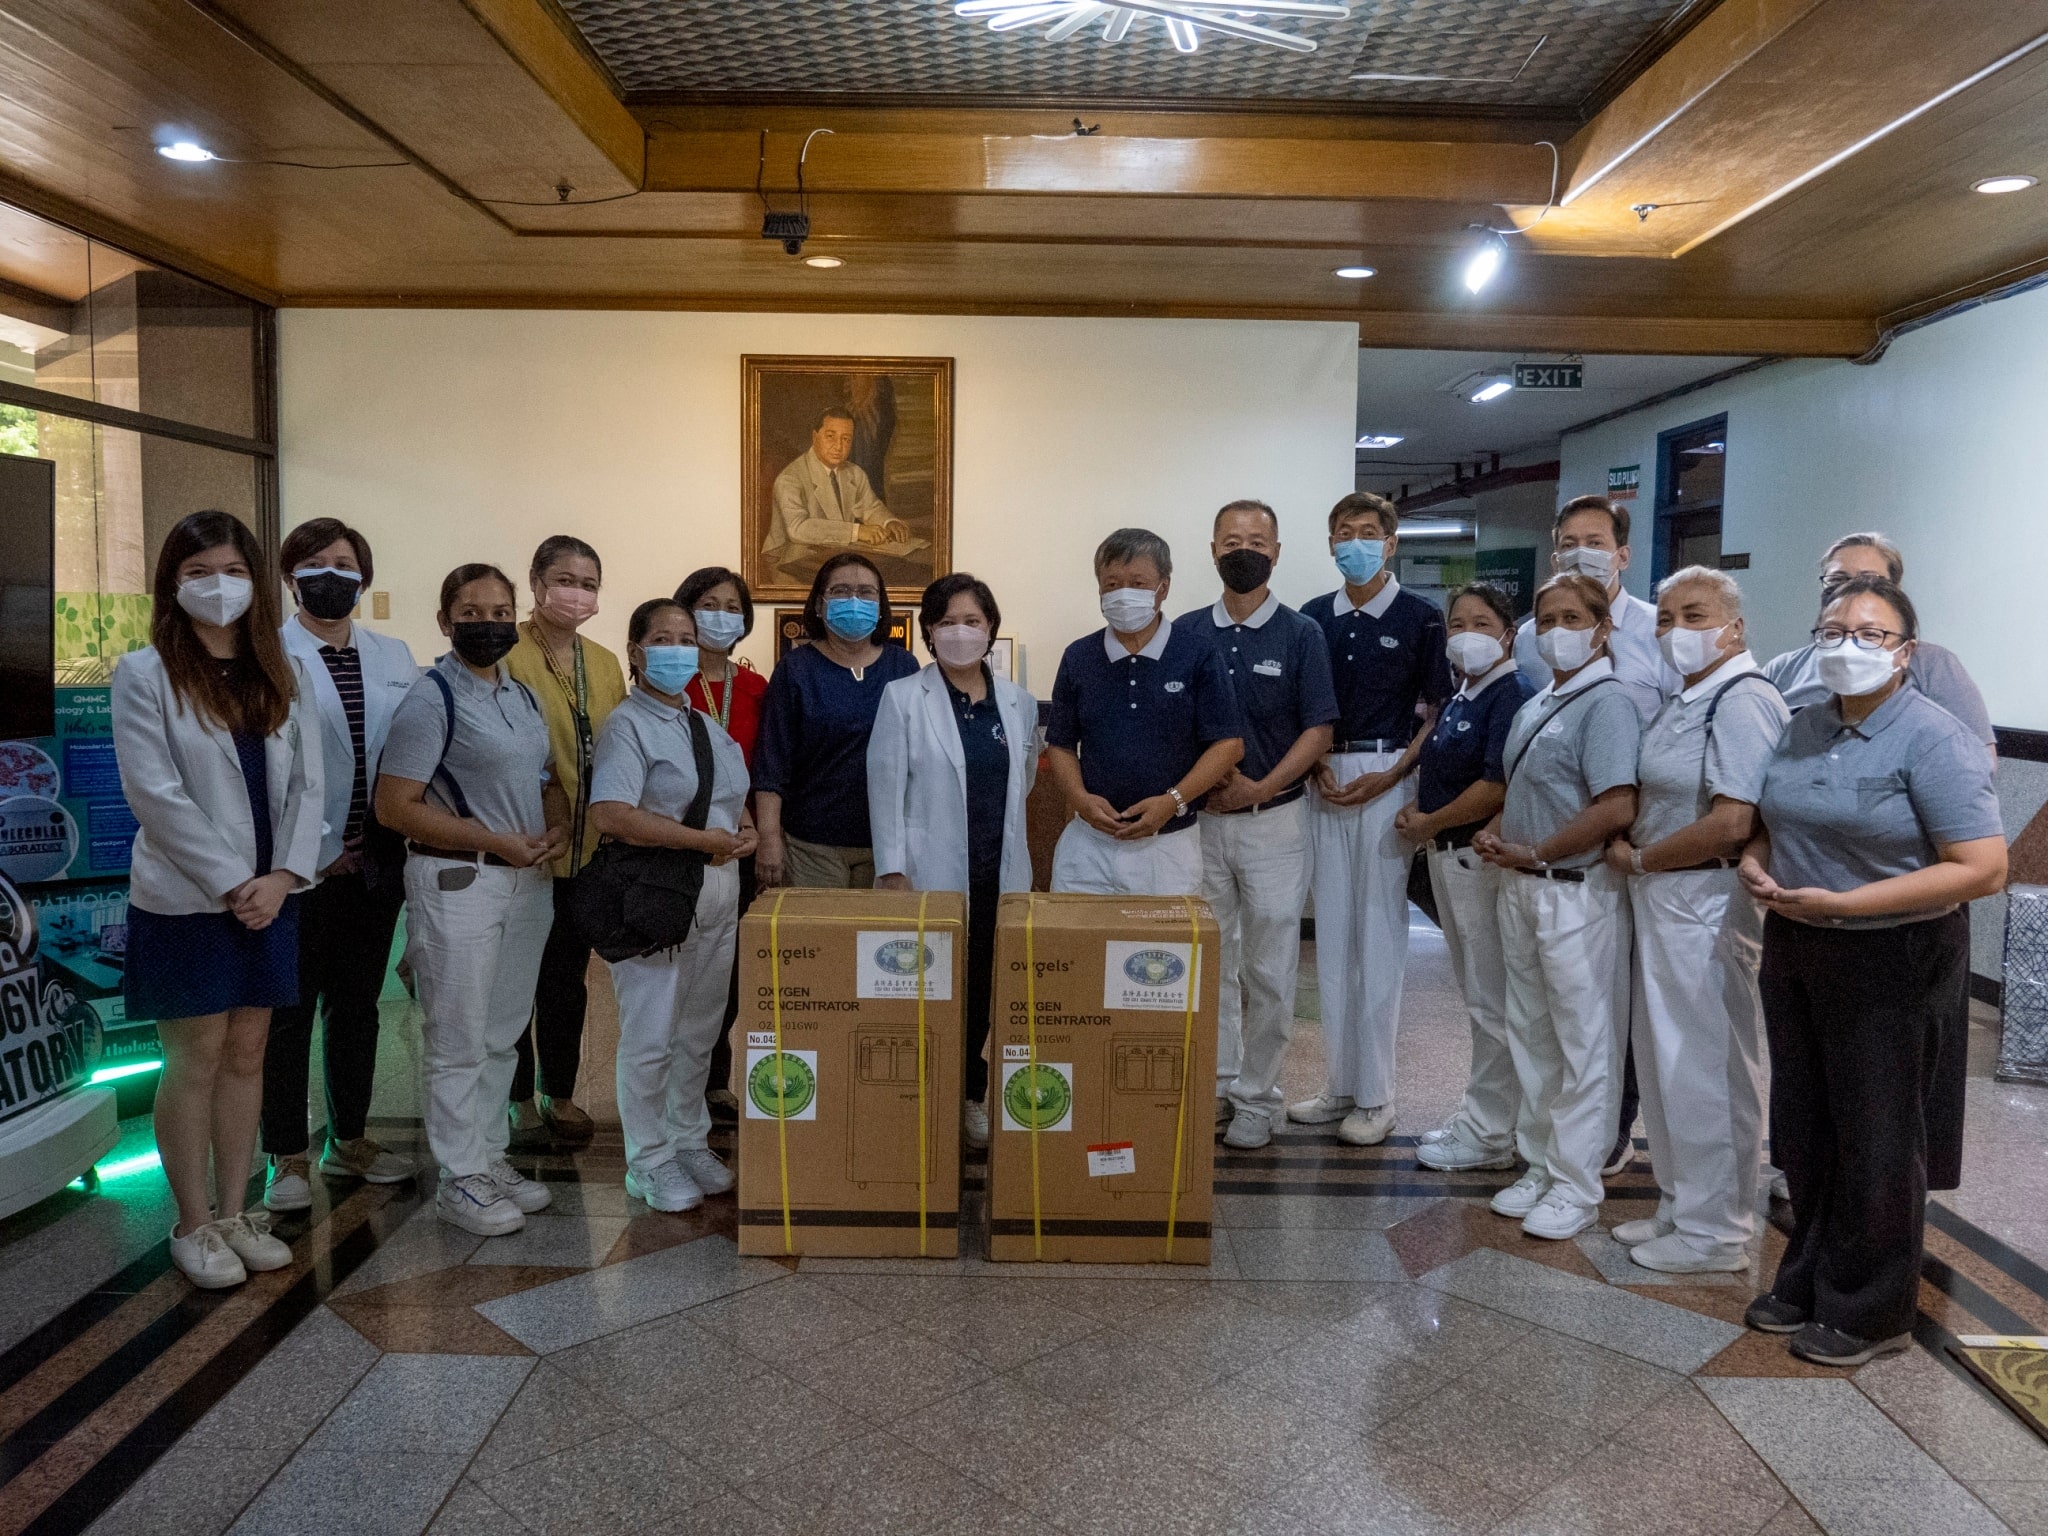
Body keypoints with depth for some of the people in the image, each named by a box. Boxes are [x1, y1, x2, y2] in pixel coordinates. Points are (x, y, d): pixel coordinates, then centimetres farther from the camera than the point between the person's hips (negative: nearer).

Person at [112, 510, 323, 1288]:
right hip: (186, 901, -4)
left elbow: (305, 783, 4)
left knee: (246, 1054, 11)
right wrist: (231, 882, -14)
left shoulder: (281, 673, 8)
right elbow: (155, 793, -13)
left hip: (268, 897, 4)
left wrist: (283, 875, -9)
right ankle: (194, 1226, 17)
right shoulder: (144, 673, -6)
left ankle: (235, 1213, 23)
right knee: (195, 1060, 4)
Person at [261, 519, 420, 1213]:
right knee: (289, 1012, 6)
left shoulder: (394, 656, 10)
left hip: (372, 862, 5)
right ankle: (287, 1157, 19)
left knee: (357, 1006, 16)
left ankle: (348, 1141, 31)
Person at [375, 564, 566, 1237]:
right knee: (460, 1041, 2)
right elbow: (394, 805, -15)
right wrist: (496, 842, -18)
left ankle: (490, 1157, 28)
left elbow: (547, 779, 22)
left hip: (527, 879, 7)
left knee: (504, 1033, 16)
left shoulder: (523, 695, 12)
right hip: (457, 880, -7)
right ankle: (460, 1178, 13)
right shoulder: (432, 697, -10)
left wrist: (558, 827, -1)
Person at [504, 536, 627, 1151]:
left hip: (586, 848, 5)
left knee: (569, 976, 14)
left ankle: (559, 1093, 28)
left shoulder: (605, 664, 9)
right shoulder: (505, 655, -10)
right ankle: (519, 1096, 22)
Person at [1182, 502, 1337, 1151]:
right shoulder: (1187, 633, 6)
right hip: (1197, 820, 2)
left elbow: (1318, 731, -4)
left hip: (1273, 820, -2)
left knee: (1269, 968, 2)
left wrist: (1259, 788, -14)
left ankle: (1256, 1098, 13)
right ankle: (1215, 1084, 22)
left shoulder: (1301, 635, 0)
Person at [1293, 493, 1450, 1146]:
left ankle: (1375, 1096, 7)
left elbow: (1436, 710, -1)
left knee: (1379, 934, -2)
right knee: (1331, 933, 7)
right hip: (1325, 779, 4)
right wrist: (1318, 766, -3)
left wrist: (1391, 775, -12)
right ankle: (1341, 1085, 18)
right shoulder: (1313, 616, 10)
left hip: (1389, 778, -4)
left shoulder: (1421, 618, 0)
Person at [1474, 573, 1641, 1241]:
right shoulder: (1534, 707, 13)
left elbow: (1617, 809, -23)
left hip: (1577, 892, -9)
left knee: (1585, 1044, 3)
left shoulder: (1607, 704, -14)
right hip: (1521, 889, 9)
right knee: (1532, 1035, 17)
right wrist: (1494, 832, 4)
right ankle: (1544, 1165, 31)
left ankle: (1575, 1185, 15)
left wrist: (1534, 853, -15)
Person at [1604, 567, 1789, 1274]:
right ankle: (1680, 1207, 32)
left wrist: (1638, 859, -12)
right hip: (1662, 899, 10)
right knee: (1665, 1063, 18)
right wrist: (1628, 840, 0)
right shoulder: (1688, 699, 13)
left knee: (1708, 1069, 2)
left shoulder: (1743, 700, -17)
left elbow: (1731, 825, -25)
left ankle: (1716, 1231, 17)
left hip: (1707, 903, -10)